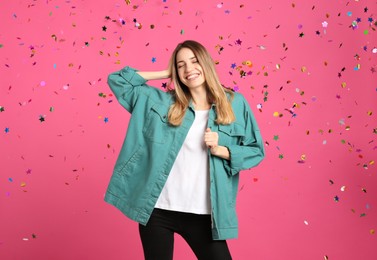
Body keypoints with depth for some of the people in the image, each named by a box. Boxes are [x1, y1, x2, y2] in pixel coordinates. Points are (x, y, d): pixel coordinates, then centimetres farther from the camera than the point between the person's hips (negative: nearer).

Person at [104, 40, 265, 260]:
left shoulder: (234, 103, 2)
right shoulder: (162, 102, 4)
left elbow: (256, 151, 5)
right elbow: (118, 80, 7)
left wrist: (220, 150, -12)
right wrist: (166, 74, 4)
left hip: (202, 215, -1)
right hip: (157, 210, 1)